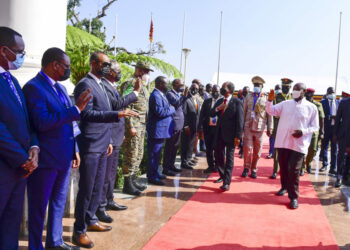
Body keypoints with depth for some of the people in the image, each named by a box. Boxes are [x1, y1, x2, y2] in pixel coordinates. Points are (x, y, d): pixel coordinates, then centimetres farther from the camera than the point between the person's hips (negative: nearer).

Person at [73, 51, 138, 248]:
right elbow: (87, 114, -23)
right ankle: (79, 231, 12)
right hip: (90, 146, -9)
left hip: (102, 145, 9)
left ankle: (90, 221, 33)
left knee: (98, 187, 17)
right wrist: (118, 114, -31)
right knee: (86, 189, -1)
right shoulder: (85, 85, -12)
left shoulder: (101, 85, 16)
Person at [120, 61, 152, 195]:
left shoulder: (142, 85, 19)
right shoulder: (130, 83, -11)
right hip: (133, 125, -10)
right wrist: (131, 127, -20)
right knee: (131, 154, -5)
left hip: (142, 125, 10)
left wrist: (144, 124, 17)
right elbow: (125, 106, -18)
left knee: (139, 154, 15)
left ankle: (133, 179, 26)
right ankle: (127, 184, 3)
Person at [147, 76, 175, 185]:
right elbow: (160, 111, -26)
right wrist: (172, 109, -12)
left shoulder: (161, 95, 15)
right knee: (154, 154, -2)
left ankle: (155, 173, 30)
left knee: (157, 153, 18)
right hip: (157, 130, -10)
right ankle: (152, 176, 7)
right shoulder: (155, 95, -18)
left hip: (161, 130, 10)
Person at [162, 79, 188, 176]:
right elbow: (176, 104, -26)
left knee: (175, 146, 15)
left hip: (179, 125, 9)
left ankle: (171, 165, 25)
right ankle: (166, 168, 4)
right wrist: (184, 96, -25)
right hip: (173, 125, -9)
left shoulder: (178, 95, 17)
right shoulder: (170, 94, -10)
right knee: (169, 147, -3)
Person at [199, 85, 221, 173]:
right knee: (209, 148, 9)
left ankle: (217, 166, 19)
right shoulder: (206, 102, 9)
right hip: (208, 127, 3)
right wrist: (200, 126, -2)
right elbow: (202, 114, 7)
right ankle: (210, 166, 20)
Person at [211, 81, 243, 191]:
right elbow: (211, 114, 9)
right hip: (219, 133, 6)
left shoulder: (237, 102, -8)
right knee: (219, 156, 14)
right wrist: (217, 108, -12)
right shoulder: (219, 101, 11)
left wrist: (238, 136, -16)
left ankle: (227, 182, 0)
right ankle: (222, 176, 31)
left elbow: (240, 120, -11)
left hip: (230, 134, -6)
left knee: (229, 157, -2)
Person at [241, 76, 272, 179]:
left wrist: (270, 128, 1)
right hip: (248, 127, 1)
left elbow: (269, 114, 4)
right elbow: (244, 112, 11)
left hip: (260, 128, -1)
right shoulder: (248, 97, 8)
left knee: (257, 151, 6)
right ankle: (246, 168, 13)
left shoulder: (266, 99, 3)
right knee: (247, 148, -2)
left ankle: (254, 169, 20)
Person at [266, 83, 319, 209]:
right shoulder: (285, 104, 7)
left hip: (299, 144, -3)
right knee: (283, 167, 15)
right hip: (283, 142, 3)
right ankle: (285, 187, 38)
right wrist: (270, 101, -16)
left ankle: (293, 197, 6)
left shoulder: (311, 107, -1)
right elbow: (271, 111, 3)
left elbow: (315, 127, 2)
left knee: (294, 170, -5)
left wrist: (303, 131, -16)